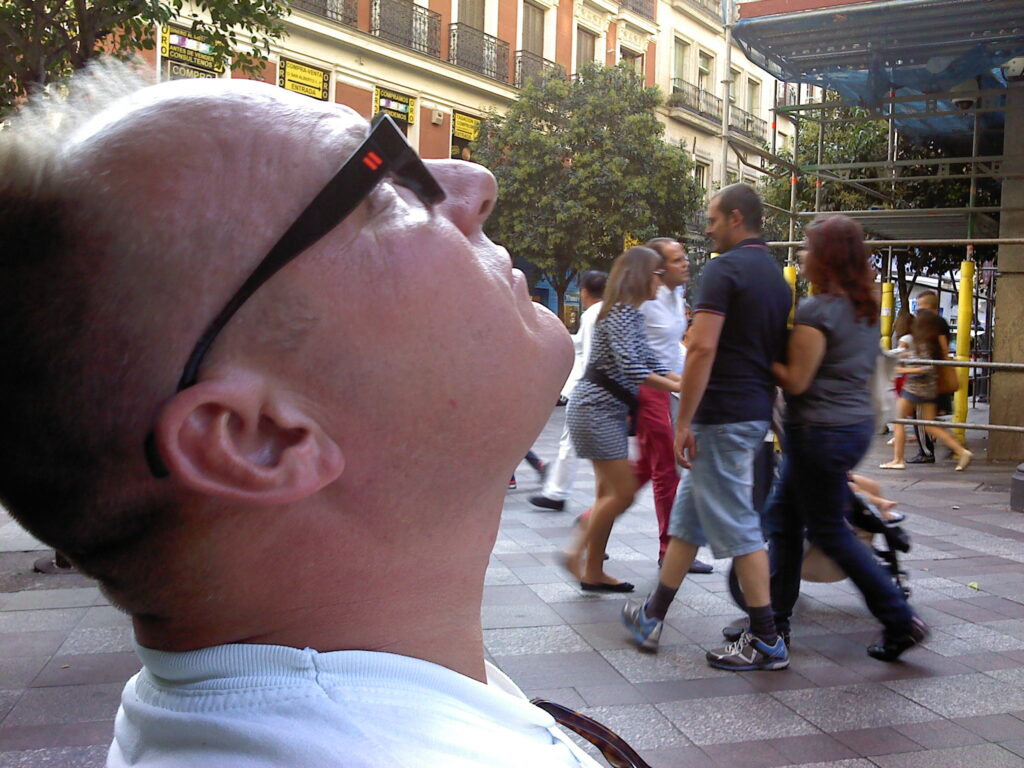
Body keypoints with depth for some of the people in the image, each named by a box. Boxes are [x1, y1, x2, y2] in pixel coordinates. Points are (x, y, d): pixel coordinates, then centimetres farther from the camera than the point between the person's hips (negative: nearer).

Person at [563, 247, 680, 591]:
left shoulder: (631, 314, 16)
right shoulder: (621, 312, -14)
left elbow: (651, 362, 16)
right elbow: (631, 367, -24)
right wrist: (678, 387, -19)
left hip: (610, 412, 10)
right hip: (595, 408, -10)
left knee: (609, 492, 10)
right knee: (622, 492, -9)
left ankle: (593, 571, 15)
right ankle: (578, 554, 3)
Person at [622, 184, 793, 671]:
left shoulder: (724, 268, -13)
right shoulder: (777, 277, 15)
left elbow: (703, 347, -22)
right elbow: (778, 355, 18)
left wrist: (684, 422, -19)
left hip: (722, 416, -9)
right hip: (756, 412, 10)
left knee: (738, 527, -1)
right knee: (688, 516, 17)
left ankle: (766, 641, 9)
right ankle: (652, 616, 27)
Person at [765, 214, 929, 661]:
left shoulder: (816, 310, -17)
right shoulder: (867, 309, 10)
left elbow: (796, 381, -18)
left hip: (820, 431, -9)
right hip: (858, 424, 9)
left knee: (828, 531, 4)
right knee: (782, 515, 16)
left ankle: (900, 621, 10)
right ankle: (776, 619, 22)